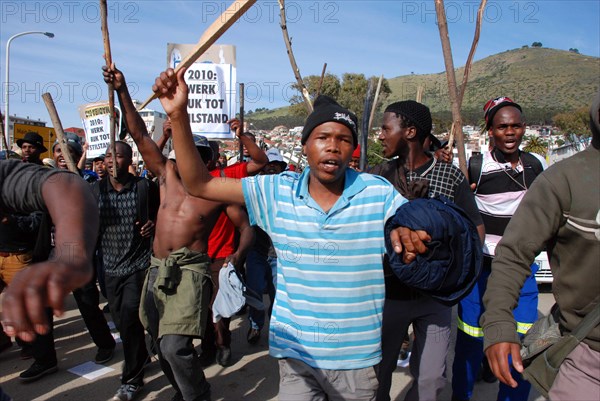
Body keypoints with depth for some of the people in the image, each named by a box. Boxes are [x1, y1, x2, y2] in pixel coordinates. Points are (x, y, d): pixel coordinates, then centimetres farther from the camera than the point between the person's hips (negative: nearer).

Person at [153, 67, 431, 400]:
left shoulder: (379, 193, -8)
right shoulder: (278, 192, -4)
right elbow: (199, 184, -5)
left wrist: (407, 235, -30)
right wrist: (179, 114, -14)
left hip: (358, 357, 0)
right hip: (296, 353, 1)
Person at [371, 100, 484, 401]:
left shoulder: (452, 177, -5)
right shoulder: (378, 176, -2)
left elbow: (475, 230, 1)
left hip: (435, 297, 0)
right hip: (388, 293, 1)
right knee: (378, 371, 13)